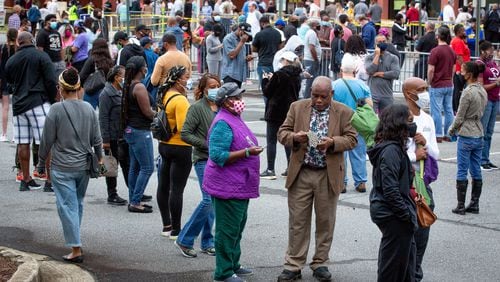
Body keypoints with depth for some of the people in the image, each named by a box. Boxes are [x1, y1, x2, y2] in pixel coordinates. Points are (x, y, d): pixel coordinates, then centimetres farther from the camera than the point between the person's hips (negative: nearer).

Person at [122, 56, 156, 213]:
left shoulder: (128, 86, 9)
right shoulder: (139, 87, -18)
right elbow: (147, 112, -18)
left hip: (131, 130, 10)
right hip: (140, 131, -10)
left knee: (135, 167, 14)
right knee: (147, 168, -4)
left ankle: (133, 201, 19)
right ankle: (135, 202, -4)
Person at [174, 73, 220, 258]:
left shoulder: (221, 107, 9)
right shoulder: (197, 108, -8)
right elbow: (185, 134, -12)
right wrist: (208, 145, -15)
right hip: (204, 160, -6)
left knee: (212, 201, 9)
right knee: (209, 200, -13)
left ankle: (207, 243, 17)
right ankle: (184, 240, -2)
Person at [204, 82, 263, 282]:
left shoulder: (235, 119, 12)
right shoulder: (223, 123, -19)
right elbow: (218, 155, -26)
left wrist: (252, 150, 15)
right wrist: (247, 152, -26)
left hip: (239, 186, 10)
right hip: (228, 187, -10)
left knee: (238, 227, 19)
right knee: (228, 230, -3)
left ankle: (233, 265, 31)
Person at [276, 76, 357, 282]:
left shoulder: (344, 113, 0)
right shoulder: (297, 108, 4)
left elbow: (351, 139, -2)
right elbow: (282, 133, 4)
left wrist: (333, 142, -20)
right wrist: (294, 137, -18)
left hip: (329, 176, 0)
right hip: (301, 173, 0)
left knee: (325, 222, 8)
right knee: (297, 221, 3)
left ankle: (320, 264, 20)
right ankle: (293, 265, 9)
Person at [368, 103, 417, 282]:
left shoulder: (394, 147, 11)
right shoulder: (391, 150, -20)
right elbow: (390, 190, -24)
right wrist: (407, 215, -19)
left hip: (385, 211, 10)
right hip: (393, 215, -10)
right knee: (395, 259, 0)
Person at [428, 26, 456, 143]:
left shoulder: (435, 51, -15)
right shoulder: (452, 51, 7)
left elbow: (431, 70, -16)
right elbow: (453, 69, 14)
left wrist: (430, 83, -3)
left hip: (437, 86, -6)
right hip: (449, 85, 7)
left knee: (436, 111, -1)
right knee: (448, 110, 9)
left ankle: (438, 135, 0)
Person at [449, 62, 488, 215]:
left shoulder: (468, 92, -18)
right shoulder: (483, 91, 7)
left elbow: (459, 117, -14)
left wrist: (452, 130, 4)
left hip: (466, 136, -8)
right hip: (479, 134, 8)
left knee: (462, 172, 0)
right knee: (476, 171, 12)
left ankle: (460, 206, 3)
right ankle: (474, 204, 17)